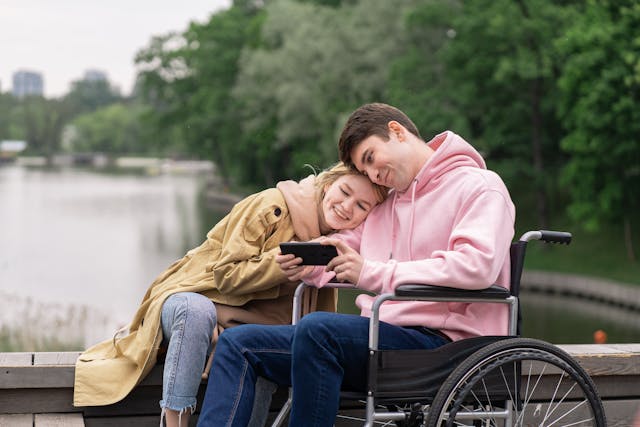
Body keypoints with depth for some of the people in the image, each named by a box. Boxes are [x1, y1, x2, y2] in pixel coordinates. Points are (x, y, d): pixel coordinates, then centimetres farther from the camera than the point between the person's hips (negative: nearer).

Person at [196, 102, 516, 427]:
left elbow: (478, 264, -18)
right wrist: (308, 265, 3)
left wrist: (374, 274, -21)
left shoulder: (481, 187, -1)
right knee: (238, 342, 0)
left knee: (317, 328, -34)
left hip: (440, 340, -8)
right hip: (381, 338, 9)